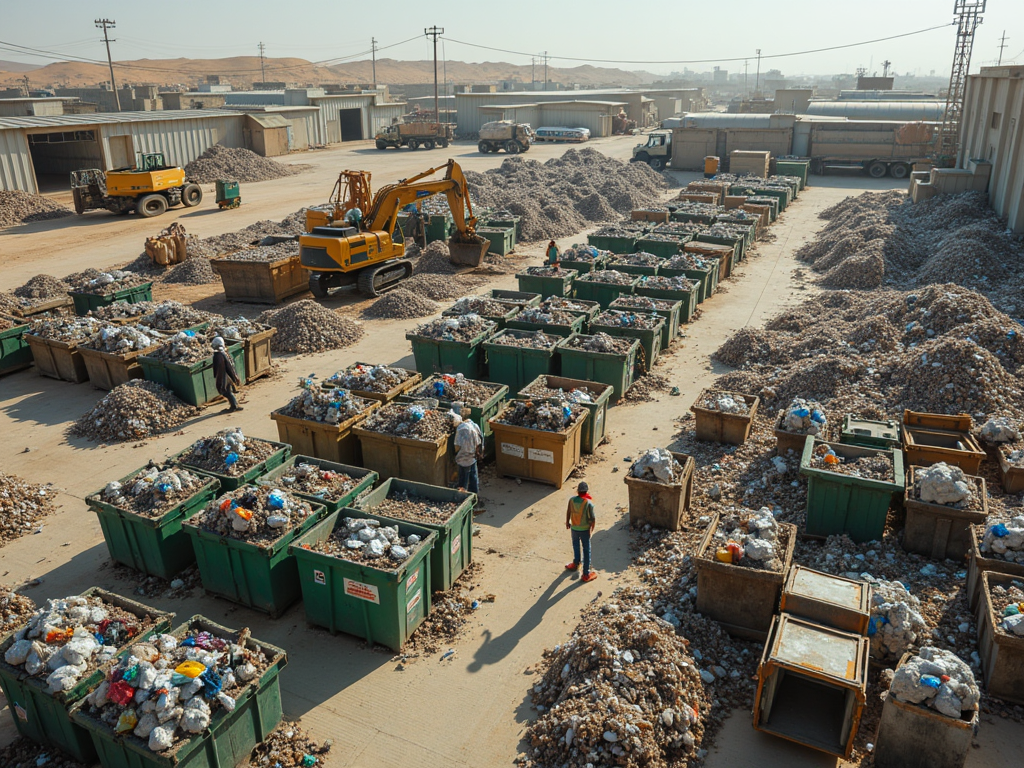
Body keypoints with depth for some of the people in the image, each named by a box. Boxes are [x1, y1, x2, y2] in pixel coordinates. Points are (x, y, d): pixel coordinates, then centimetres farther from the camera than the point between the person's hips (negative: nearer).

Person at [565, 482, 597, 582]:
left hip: (574, 528, 4)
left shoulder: (572, 500, -11)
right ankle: (586, 574, 15)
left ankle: (576, 564, 50)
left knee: (576, 545, 28)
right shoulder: (588, 503, -22)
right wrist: (592, 528, -2)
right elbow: (593, 518, -19)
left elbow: (568, 512, 3)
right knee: (586, 551, 8)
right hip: (585, 529, -4)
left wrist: (567, 522, 20)